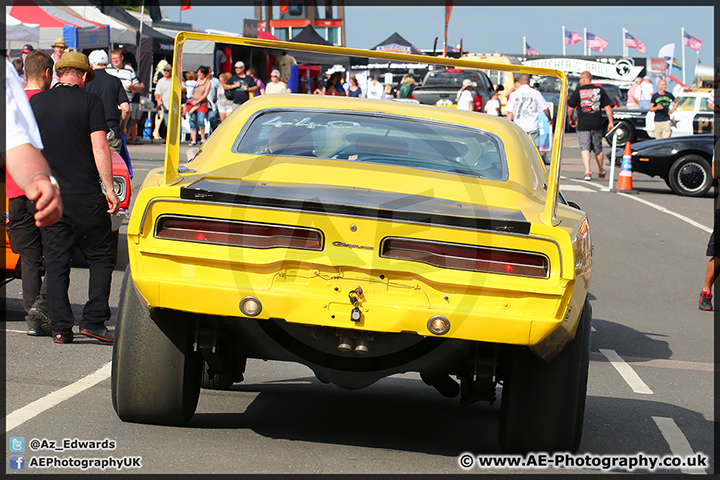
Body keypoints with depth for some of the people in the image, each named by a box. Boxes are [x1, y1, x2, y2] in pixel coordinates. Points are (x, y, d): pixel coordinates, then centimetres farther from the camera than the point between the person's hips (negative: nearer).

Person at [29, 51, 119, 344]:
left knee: (56, 262, 6)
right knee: (101, 257, 8)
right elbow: (100, 148, -10)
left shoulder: (35, 103, 6)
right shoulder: (90, 102, -5)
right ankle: (94, 320, -1)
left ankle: (60, 328, 2)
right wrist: (109, 189, -7)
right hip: (85, 196, -3)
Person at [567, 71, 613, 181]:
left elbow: (570, 109, -1)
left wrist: (571, 119, 17)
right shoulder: (599, 90, 5)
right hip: (597, 125, 3)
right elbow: (608, 107, 2)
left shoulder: (578, 91, -2)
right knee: (598, 149, 16)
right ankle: (601, 171, 30)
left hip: (583, 125, -3)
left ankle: (587, 171, -21)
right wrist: (611, 122, 6)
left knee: (585, 148, -4)